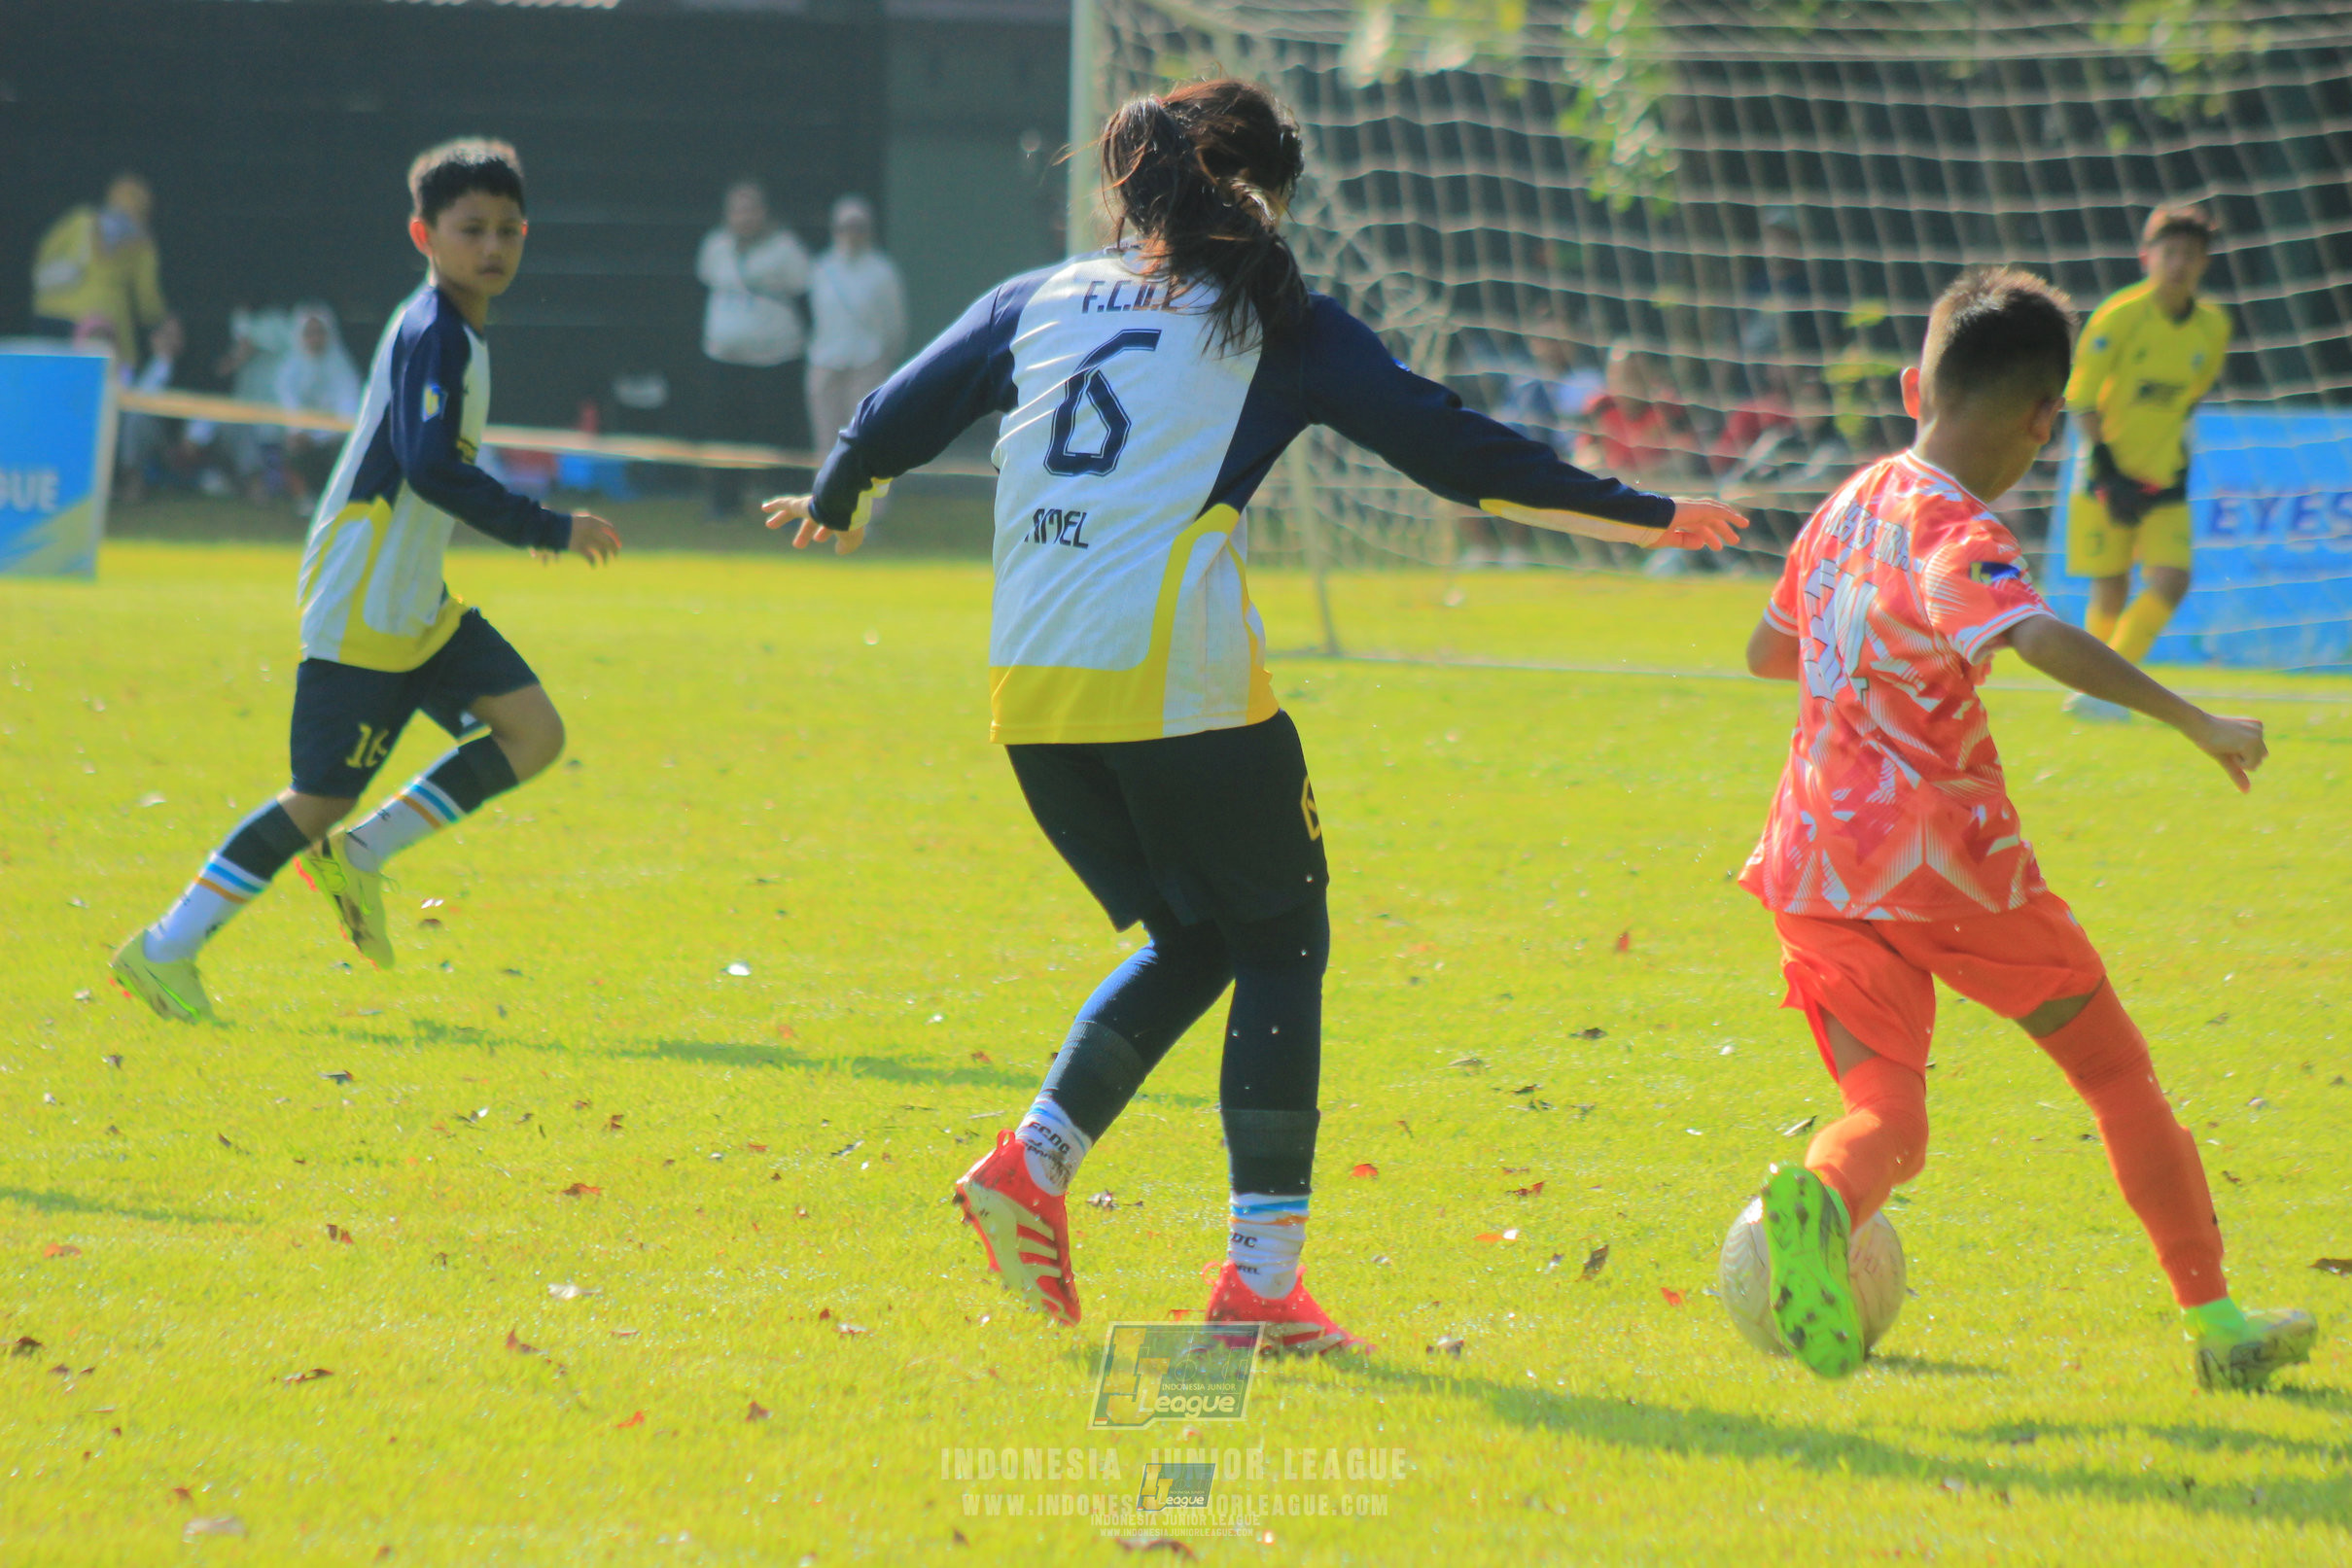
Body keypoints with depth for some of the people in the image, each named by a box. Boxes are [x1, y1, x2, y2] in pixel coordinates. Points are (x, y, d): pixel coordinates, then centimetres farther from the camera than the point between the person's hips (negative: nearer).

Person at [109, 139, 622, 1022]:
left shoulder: (449, 330, 14)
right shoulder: (433, 335, -17)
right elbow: (432, 468, -27)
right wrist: (546, 530, -22)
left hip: (416, 605, 10)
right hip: (362, 609, -10)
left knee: (533, 733, 0)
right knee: (320, 801, -7)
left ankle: (359, 855, 9)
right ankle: (165, 952, 3)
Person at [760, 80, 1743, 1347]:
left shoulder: (1039, 302, 18)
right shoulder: (1275, 324, 7)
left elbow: (892, 421, 22)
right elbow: (1453, 452, 6)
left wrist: (831, 509, 44)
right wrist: (1646, 519, 13)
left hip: (1032, 689, 5)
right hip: (1180, 680, -5)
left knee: (1191, 940, 20)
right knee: (1280, 946, 7)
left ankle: (1035, 1158, 1)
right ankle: (1262, 1273, 0)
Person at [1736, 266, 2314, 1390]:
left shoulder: (1848, 507, 10)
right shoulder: (1958, 536, -14)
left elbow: (1766, 653, 24)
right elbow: (2041, 638, -34)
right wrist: (2195, 722, -38)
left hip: (1818, 867, 6)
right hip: (1947, 856, -6)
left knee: (1887, 1117, 1)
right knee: (2115, 1069, 11)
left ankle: (1816, 1200, -35)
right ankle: (2216, 1320, 15)